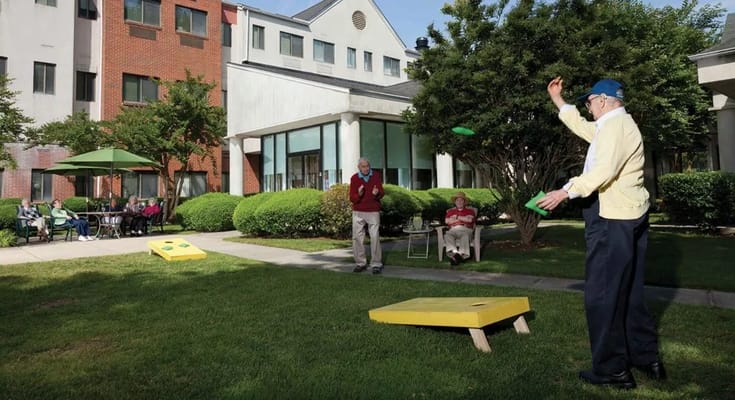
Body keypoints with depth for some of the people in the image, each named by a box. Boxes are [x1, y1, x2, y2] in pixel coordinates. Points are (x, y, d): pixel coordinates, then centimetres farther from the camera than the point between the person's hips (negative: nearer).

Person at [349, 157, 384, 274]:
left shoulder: (376, 175, 1)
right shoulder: (354, 178, -1)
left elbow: (382, 193, 0)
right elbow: (352, 198, -3)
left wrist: (377, 193, -23)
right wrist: (359, 194, -24)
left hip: (373, 212, -1)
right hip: (358, 212, 1)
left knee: (375, 237, -5)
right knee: (357, 237, 0)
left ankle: (376, 264, 1)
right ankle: (360, 263, 10)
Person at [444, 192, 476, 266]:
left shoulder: (470, 210, 19)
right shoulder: (450, 211, 26)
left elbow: (470, 219, -2)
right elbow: (447, 221, 8)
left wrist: (457, 217, 5)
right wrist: (463, 219, 8)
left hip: (465, 230, -1)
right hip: (453, 230, 2)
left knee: (465, 236, -39)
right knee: (447, 236, -34)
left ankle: (462, 254, -54)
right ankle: (454, 252, -55)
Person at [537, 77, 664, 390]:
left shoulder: (616, 124, -13)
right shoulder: (611, 125, 20)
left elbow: (604, 170, -26)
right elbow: (580, 126, 32)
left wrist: (566, 192, -25)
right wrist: (556, 98, 34)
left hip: (613, 220, -11)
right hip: (627, 217, 11)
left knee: (602, 294, -5)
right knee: (628, 293, 16)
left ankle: (612, 370, 4)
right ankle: (647, 358, 25)